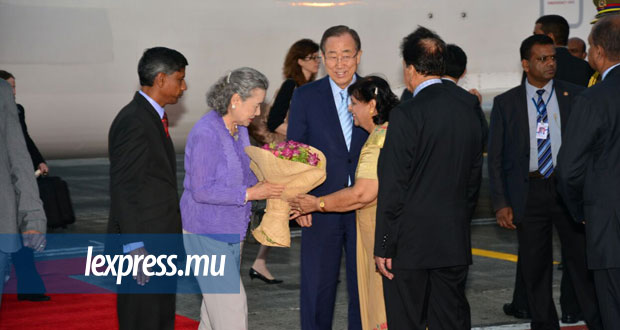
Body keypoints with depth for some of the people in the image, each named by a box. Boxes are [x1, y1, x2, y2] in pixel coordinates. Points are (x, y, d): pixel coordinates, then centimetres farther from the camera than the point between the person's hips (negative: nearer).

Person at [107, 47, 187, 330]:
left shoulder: (152, 117, 15)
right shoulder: (133, 122, -16)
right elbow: (124, 189, -20)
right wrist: (135, 248, -22)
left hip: (161, 242, 10)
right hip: (142, 245, -10)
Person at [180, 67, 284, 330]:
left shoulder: (239, 130, 7)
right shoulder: (206, 133, -20)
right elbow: (202, 190, -23)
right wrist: (249, 193, -24)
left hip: (231, 232, 9)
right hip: (206, 232, -9)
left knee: (217, 305, 13)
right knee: (232, 307, -11)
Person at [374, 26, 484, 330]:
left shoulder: (407, 115, -14)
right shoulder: (468, 112, 6)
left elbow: (393, 187, -14)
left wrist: (383, 247, -9)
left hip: (410, 245, -6)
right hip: (455, 243, 6)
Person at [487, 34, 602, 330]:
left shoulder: (575, 96, 4)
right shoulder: (505, 103, 4)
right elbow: (496, 157, 5)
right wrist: (501, 203, -3)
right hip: (530, 192, 1)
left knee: (582, 259, 1)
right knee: (535, 268, 8)